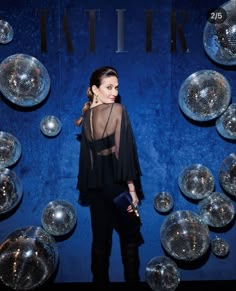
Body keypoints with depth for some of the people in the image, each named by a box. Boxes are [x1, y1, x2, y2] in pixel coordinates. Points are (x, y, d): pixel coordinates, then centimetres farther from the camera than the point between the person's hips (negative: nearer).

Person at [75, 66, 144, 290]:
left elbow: (86, 154, 8)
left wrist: (86, 188, 11)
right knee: (129, 237, 10)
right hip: (117, 183, -5)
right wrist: (132, 187, -15)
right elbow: (124, 151, -16)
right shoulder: (118, 110, -10)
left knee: (100, 238, 13)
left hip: (96, 185, 6)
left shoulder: (87, 116, 7)